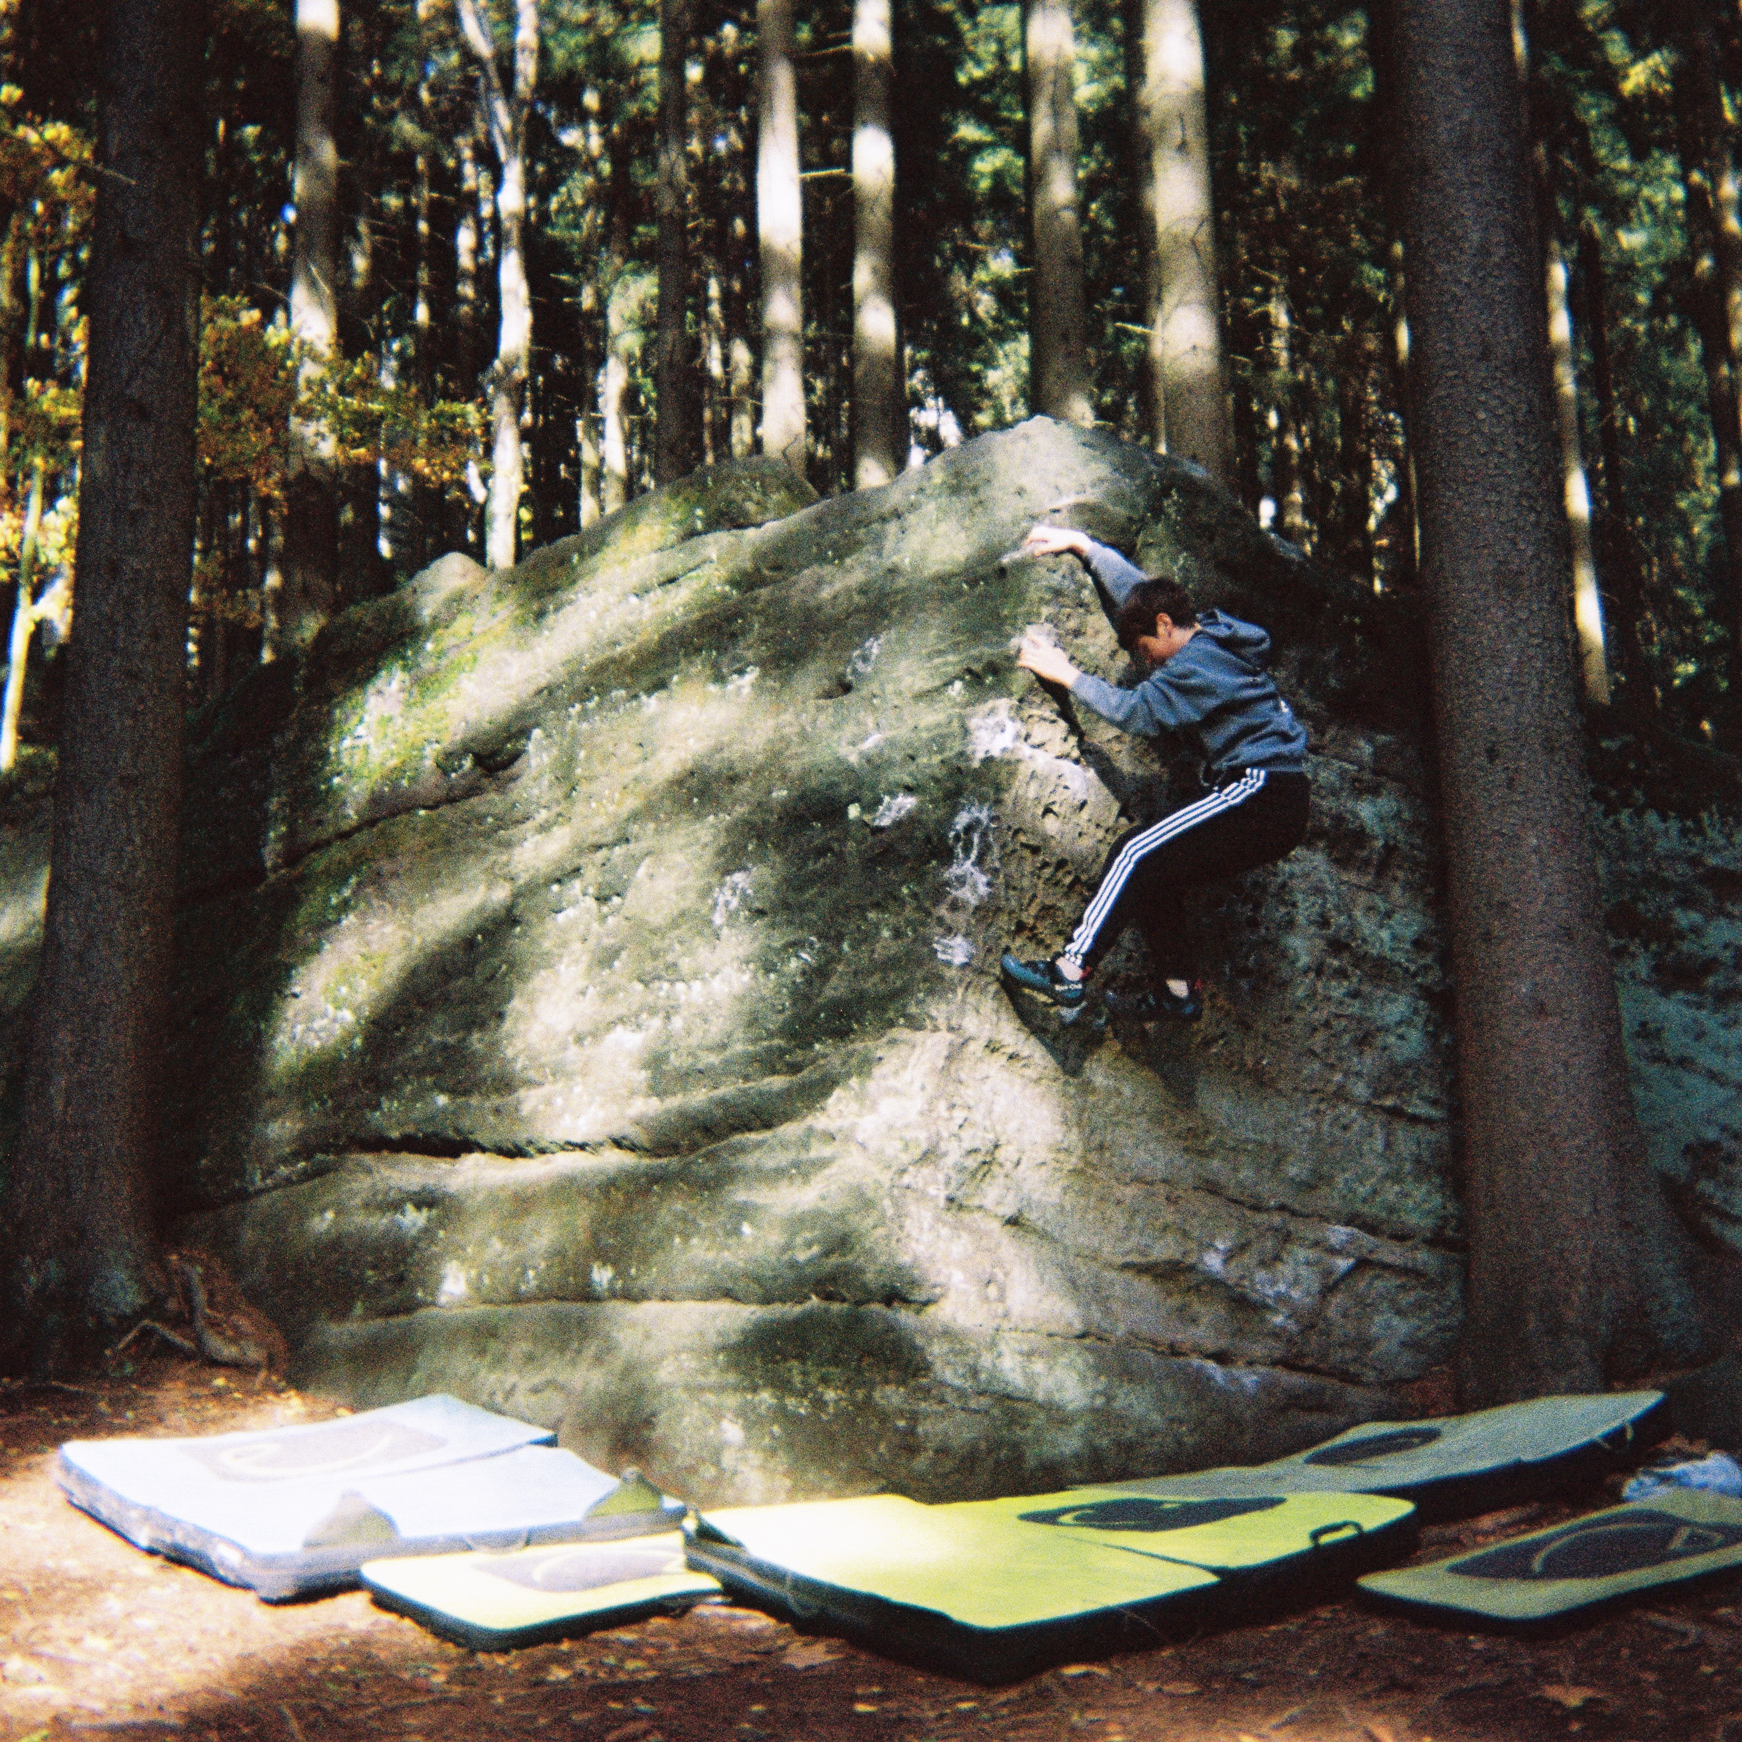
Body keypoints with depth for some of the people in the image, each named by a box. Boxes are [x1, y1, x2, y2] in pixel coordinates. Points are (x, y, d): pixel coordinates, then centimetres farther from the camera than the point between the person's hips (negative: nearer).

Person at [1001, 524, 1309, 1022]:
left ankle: (1069, 974, -19)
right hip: (1268, 801, 10)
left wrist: (1066, 674, -7)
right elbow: (1138, 587, 25)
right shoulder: (1209, 636, 16)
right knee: (1149, 876, 9)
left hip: (1261, 794, -10)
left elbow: (1137, 711, -16)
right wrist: (1080, 544, 26)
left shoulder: (1198, 663, -13)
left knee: (1136, 853, -17)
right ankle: (1180, 991, 13)